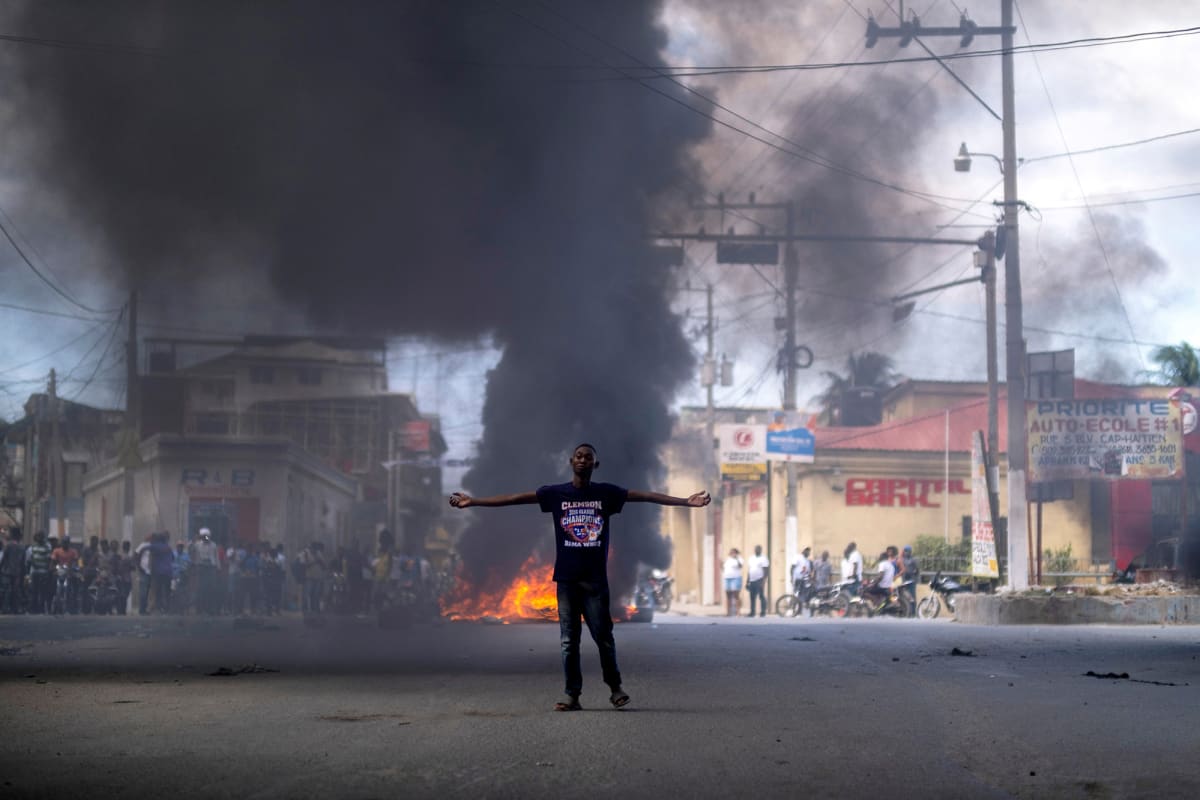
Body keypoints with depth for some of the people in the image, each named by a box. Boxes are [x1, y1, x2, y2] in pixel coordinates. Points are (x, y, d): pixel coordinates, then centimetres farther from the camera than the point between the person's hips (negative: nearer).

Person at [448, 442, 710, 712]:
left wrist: (686, 501, -6)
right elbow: (515, 498, 3)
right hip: (566, 578, 1)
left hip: (596, 578, -1)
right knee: (569, 640, 2)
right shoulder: (556, 494, 5)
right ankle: (572, 694, 7)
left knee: (603, 636, -1)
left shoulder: (606, 493, 4)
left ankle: (615, 687, 16)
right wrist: (473, 501, -1)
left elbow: (645, 496, 0)